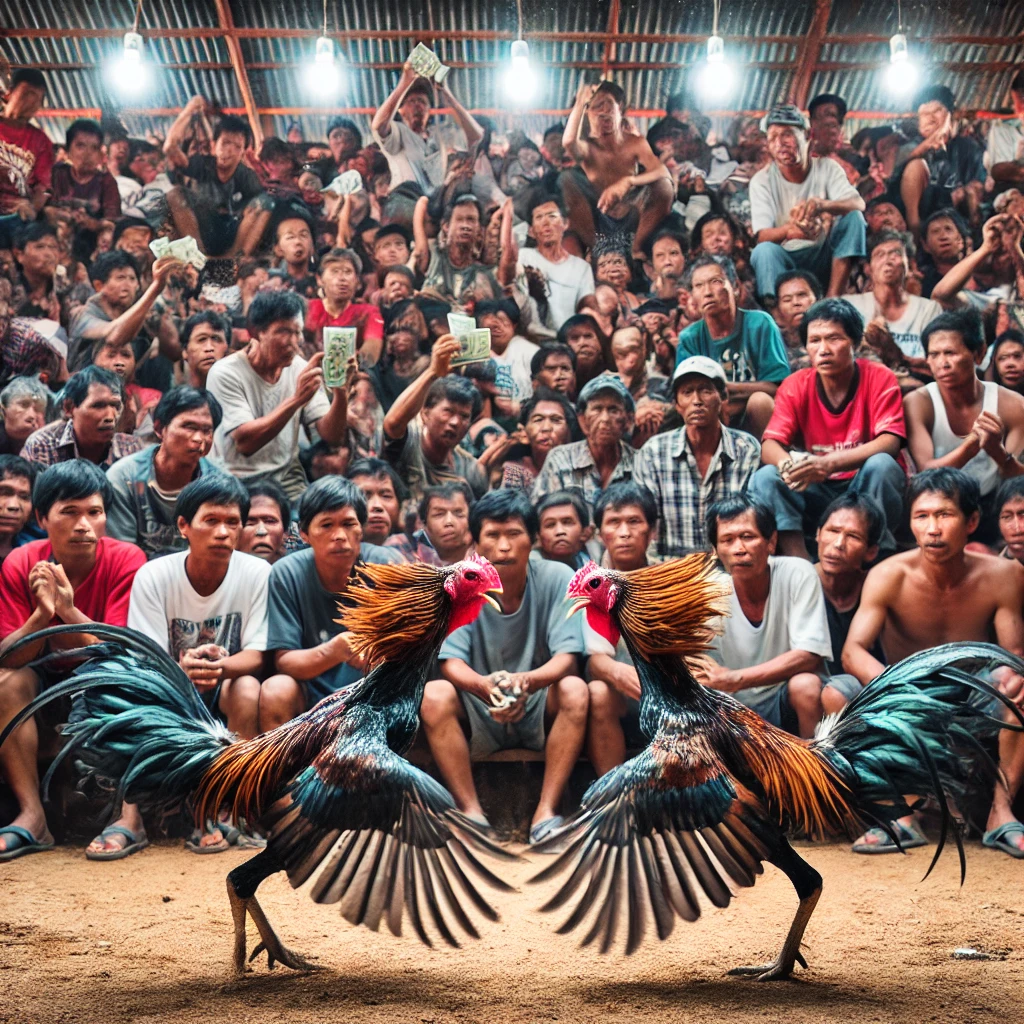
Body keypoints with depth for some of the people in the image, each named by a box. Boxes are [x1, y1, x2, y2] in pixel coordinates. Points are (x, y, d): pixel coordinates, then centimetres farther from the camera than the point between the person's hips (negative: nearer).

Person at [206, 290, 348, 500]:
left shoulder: (299, 368, 2)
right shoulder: (225, 373, -11)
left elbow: (331, 436, -2)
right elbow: (245, 442, -22)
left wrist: (340, 394, -22)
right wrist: (296, 399, -31)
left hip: (288, 482, 4)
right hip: (238, 483, -4)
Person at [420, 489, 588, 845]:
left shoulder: (558, 578, -11)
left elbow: (566, 657, -17)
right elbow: (452, 662, -16)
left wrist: (528, 680, -40)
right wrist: (484, 685, -40)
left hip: (540, 708, 0)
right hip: (479, 712, 0)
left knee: (574, 690, -30)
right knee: (433, 695, -28)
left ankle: (546, 813, -25)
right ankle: (472, 813, -24)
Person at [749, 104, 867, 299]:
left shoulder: (827, 167, -1)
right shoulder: (762, 180, -6)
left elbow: (858, 203, -18)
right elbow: (761, 236, -17)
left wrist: (821, 205, -41)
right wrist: (789, 230, -42)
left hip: (824, 257, 2)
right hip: (786, 259, -2)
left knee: (853, 217, -22)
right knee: (763, 251, -33)